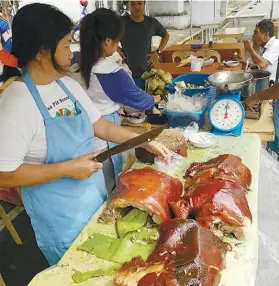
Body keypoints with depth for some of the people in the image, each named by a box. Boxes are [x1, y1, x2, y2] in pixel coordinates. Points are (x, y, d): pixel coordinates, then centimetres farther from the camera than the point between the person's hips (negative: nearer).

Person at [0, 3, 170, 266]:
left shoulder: (68, 84, -1)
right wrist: (68, 168, -26)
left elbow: (100, 125, 7)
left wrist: (144, 142, 1)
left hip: (96, 195, 7)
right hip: (60, 213, -7)